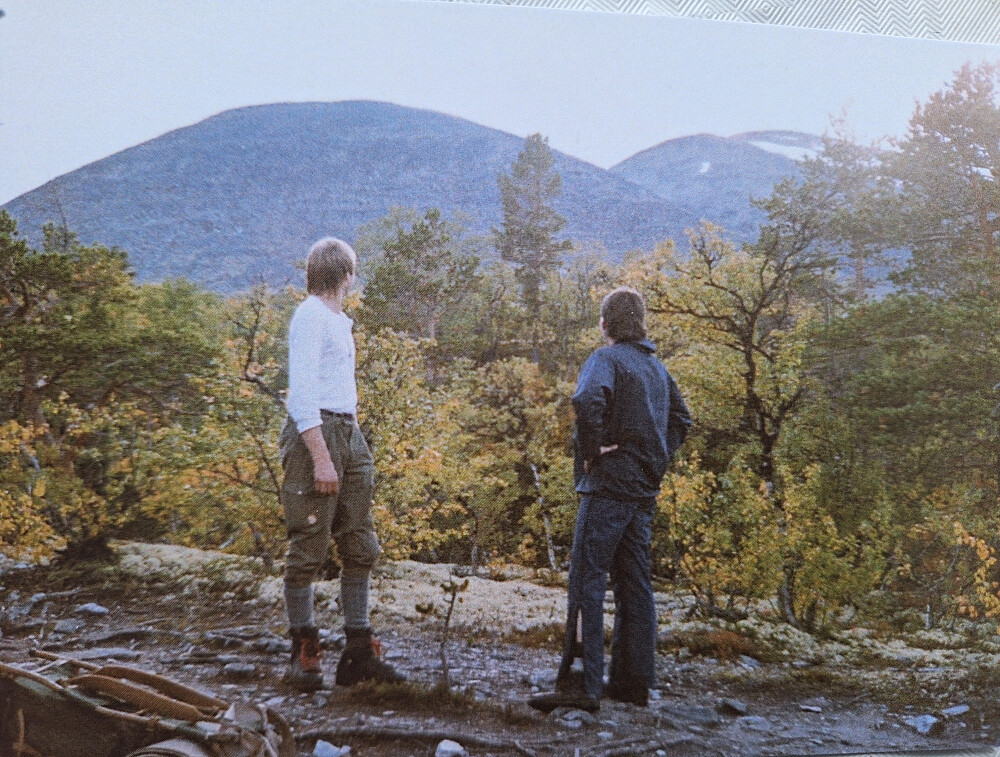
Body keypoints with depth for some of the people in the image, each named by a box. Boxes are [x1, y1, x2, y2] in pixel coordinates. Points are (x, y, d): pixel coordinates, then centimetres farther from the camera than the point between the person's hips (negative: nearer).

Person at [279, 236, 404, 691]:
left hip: (348, 434, 9)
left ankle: (358, 653, 14)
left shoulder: (338, 321, 20)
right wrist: (321, 458, -22)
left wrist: (353, 448, 19)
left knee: (360, 548, 8)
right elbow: (301, 393, -17)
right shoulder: (310, 316, -8)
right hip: (314, 435, -9)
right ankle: (302, 656, 7)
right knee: (308, 551, -3)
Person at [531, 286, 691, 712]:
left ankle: (581, 683, -11)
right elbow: (681, 419, 26)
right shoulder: (656, 366, 17)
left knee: (586, 581, -8)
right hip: (645, 489, 8)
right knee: (634, 584, 11)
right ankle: (633, 682, 15)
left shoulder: (606, 358, -8)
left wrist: (590, 450, -17)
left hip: (608, 485, -8)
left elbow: (587, 399, -29)